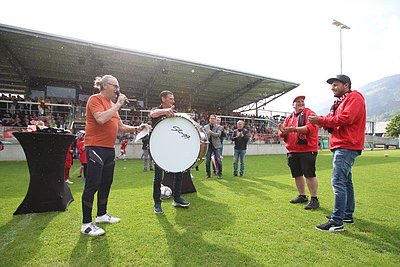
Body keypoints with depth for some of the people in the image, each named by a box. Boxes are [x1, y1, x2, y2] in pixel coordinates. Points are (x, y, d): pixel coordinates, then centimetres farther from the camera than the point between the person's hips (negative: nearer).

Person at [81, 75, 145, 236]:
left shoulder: (112, 105, 16)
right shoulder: (95, 99, -7)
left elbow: (121, 127, 19)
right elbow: (101, 119, -25)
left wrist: (136, 129, 6)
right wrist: (118, 105, -17)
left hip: (109, 149, 9)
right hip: (96, 147, -9)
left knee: (106, 183, 15)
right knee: (92, 185, -4)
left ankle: (102, 214, 31)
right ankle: (86, 224, 7)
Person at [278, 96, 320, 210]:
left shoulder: (309, 113, 0)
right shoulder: (289, 118, 18)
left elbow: (311, 127, -18)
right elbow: (282, 134, 15)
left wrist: (294, 129, -27)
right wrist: (282, 131, -10)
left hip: (307, 150, -6)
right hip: (292, 151, 7)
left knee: (309, 174, -5)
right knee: (297, 175, 13)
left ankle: (314, 199, 7)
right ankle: (302, 196, 27)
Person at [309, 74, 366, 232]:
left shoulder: (354, 98, -5)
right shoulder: (341, 101, 24)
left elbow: (345, 118, -21)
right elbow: (334, 123, 19)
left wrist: (322, 120, -15)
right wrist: (323, 122, -2)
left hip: (347, 147, -11)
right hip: (341, 146, 11)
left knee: (338, 182, -14)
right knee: (346, 181, 15)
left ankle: (337, 222, -11)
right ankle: (347, 215, 26)